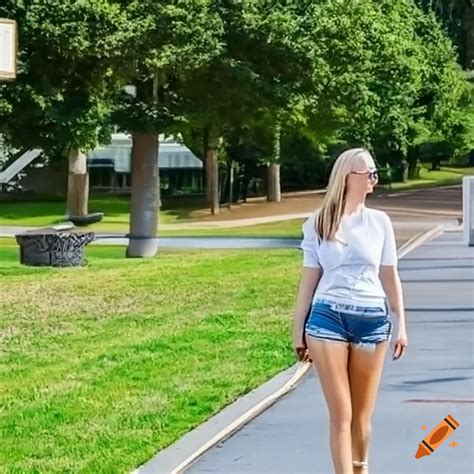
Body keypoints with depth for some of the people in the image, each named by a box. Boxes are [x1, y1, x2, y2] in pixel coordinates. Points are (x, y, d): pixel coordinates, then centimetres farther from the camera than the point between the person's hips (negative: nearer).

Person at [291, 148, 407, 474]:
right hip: (328, 318, -2)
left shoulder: (380, 222, 7)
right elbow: (309, 279, 7)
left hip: (372, 320, 2)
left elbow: (390, 276, 11)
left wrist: (401, 324, 7)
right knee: (341, 415, -2)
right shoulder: (318, 224, 3)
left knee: (362, 414, 9)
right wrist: (298, 329, 6)